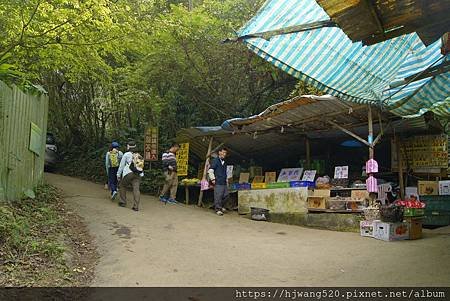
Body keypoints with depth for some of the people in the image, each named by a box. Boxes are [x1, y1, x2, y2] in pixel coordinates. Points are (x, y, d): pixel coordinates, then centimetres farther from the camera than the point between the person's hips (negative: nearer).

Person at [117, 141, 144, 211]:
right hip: (138, 175, 3)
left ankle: (123, 202, 22)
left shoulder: (127, 154, 7)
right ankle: (136, 206, -15)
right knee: (136, 189, -5)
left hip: (129, 173, -3)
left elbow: (121, 165, 9)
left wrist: (118, 175, 14)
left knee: (122, 186, 18)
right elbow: (141, 167, 26)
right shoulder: (139, 156, 23)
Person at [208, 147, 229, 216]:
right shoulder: (215, 161, -4)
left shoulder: (224, 162, 21)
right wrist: (213, 179, -13)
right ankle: (218, 209, 0)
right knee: (218, 196, -7)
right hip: (218, 182, -8)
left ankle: (222, 206, 25)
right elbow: (210, 170, -10)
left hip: (224, 183, 8)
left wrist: (226, 180, 22)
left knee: (226, 195, 7)